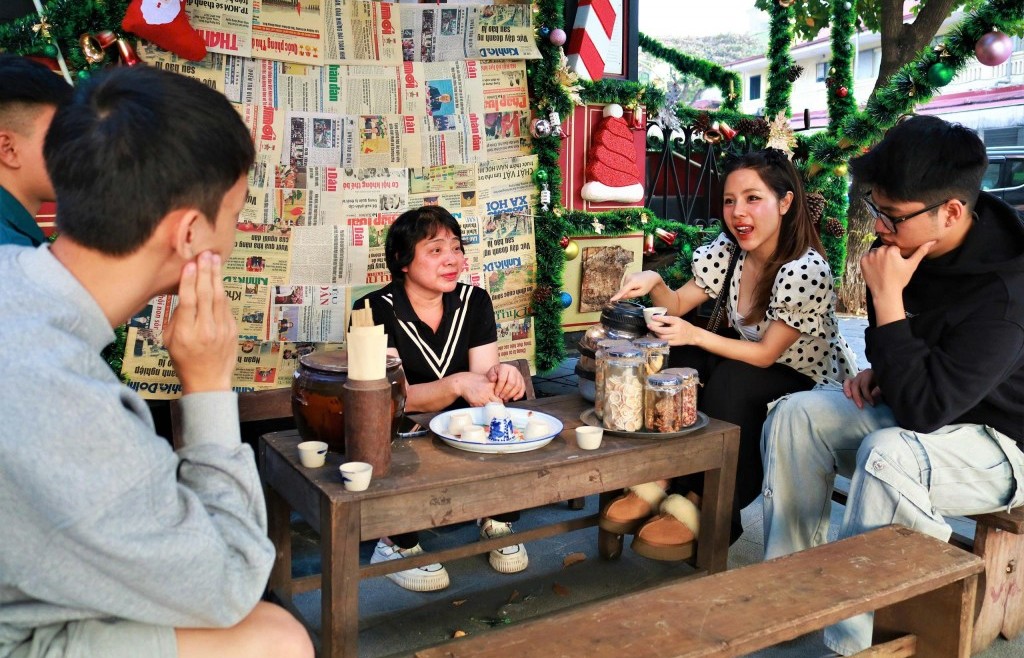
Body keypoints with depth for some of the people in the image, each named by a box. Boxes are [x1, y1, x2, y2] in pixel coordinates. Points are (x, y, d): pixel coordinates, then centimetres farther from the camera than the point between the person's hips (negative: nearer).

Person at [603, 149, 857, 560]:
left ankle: (701, 508, -22)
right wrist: (653, 282, -23)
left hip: (815, 383, -6)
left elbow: (765, 355, -24)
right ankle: (658, 481, -20)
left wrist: (694, 334, -35)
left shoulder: (805, 270, -27)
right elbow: (678, 305, -1)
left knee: (730, 381, -33)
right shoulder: (728, 250, -7)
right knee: (682, 360, -19)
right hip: (751, 363, 6)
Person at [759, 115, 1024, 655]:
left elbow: (922, 411, -34)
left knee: (886, 454, -36)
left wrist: (887, 299, -32)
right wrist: (879, 370, -2)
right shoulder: (912, 243, -6)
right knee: (796, 414, -7)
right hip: (923, 407, 8)